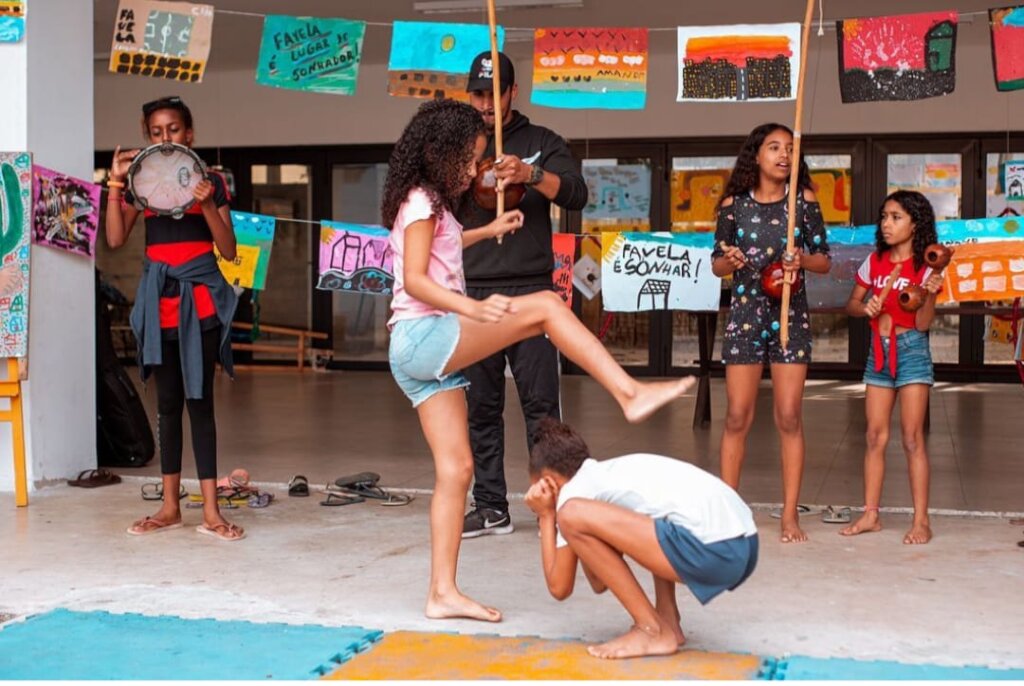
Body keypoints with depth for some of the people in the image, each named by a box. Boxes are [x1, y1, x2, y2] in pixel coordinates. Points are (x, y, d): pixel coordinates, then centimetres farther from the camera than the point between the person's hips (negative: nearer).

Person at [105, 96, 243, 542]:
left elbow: (228, 250, -2)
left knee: (199, 400, -4)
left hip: (199, 302, -3)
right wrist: (115, 186, -9)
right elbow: (115, 239, -2)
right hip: (159, 302, 3)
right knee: (168, 402, 8)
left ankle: (210, 512, -2)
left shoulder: (209, 181, 3)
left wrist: (207, 205, -17)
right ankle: (170, 508, 16)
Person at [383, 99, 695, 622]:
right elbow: (414, 279, -19)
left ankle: (443, 592, 6)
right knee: (546, 306, -16)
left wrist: (488, 231, 40)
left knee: (456, 467, 5)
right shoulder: (422, 202, -7)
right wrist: (473, 308, -32)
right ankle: (630, 394, -22)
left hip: (416, 353, 10)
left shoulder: (428, 206, 21)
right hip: (424, 336, -10)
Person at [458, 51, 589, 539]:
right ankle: (491, 507, 11)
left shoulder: (541, 142, 9)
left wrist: (530, 174, -23)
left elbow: (577, 195, -5)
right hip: (473, 292, 2)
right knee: (480, 405, 4)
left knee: (541, 402, -5)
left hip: (529, 291, -2)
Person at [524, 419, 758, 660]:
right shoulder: (613, 473, 29)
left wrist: (546, 517, 19)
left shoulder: (574, 490, 6)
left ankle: (653, 631, 1)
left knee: (572, 516, -7)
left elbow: (560, 587, 11)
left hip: (712, 550, -10)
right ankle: (668, 622, 20)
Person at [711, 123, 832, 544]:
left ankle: (790, 514, 6)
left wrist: (802, 260, -15)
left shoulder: (803, 201, 3)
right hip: (745, 315, 0)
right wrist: (727, 261, -14)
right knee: (737, 417, -1)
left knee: (789, 418, 0)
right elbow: (716, 264, 8)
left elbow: (824, 261, 6)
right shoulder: (734, 204, 2)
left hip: (790, 316, 0)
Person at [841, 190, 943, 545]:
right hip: (879, 350, 5)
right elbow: (851, 304, 13)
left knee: (912, 436, -7)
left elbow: (923, 323, -10)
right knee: (875, 436, 6)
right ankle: (870, 514, 12)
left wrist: (931, 294, -27)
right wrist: (865, 307, -8)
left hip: (911, 350, -5)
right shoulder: (874, 262, 7)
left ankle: (921, 521, -4)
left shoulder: (925, 268, -6)